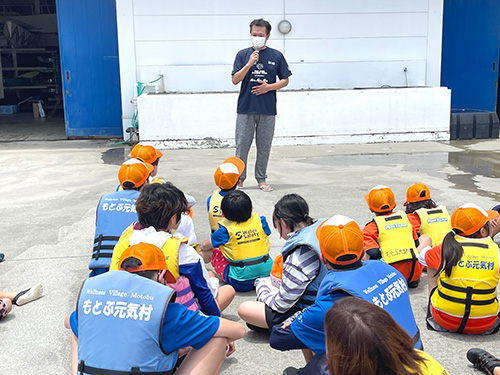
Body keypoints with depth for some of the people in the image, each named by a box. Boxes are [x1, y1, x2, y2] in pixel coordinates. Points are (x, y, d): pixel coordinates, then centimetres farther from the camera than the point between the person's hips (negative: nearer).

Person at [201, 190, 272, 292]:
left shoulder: (225, 230, -10)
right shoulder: (260, 221, -1)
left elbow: (205, 246, 7)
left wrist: (202, 247, 32)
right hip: (267, 272, 4)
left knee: (212, 252, 18)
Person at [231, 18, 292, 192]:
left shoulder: (276, 56, 6)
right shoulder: (243, 54, 5)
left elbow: (285, 80, 9)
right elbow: (235, 80, -2)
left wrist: (269, 87, -8)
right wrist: (249, 64, -15)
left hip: (268, 110, 1)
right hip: (245, 108, 0)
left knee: (264, 146, 7)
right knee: (242, 145, 0)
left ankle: (261, 179, 18)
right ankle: (239, 178, 13)